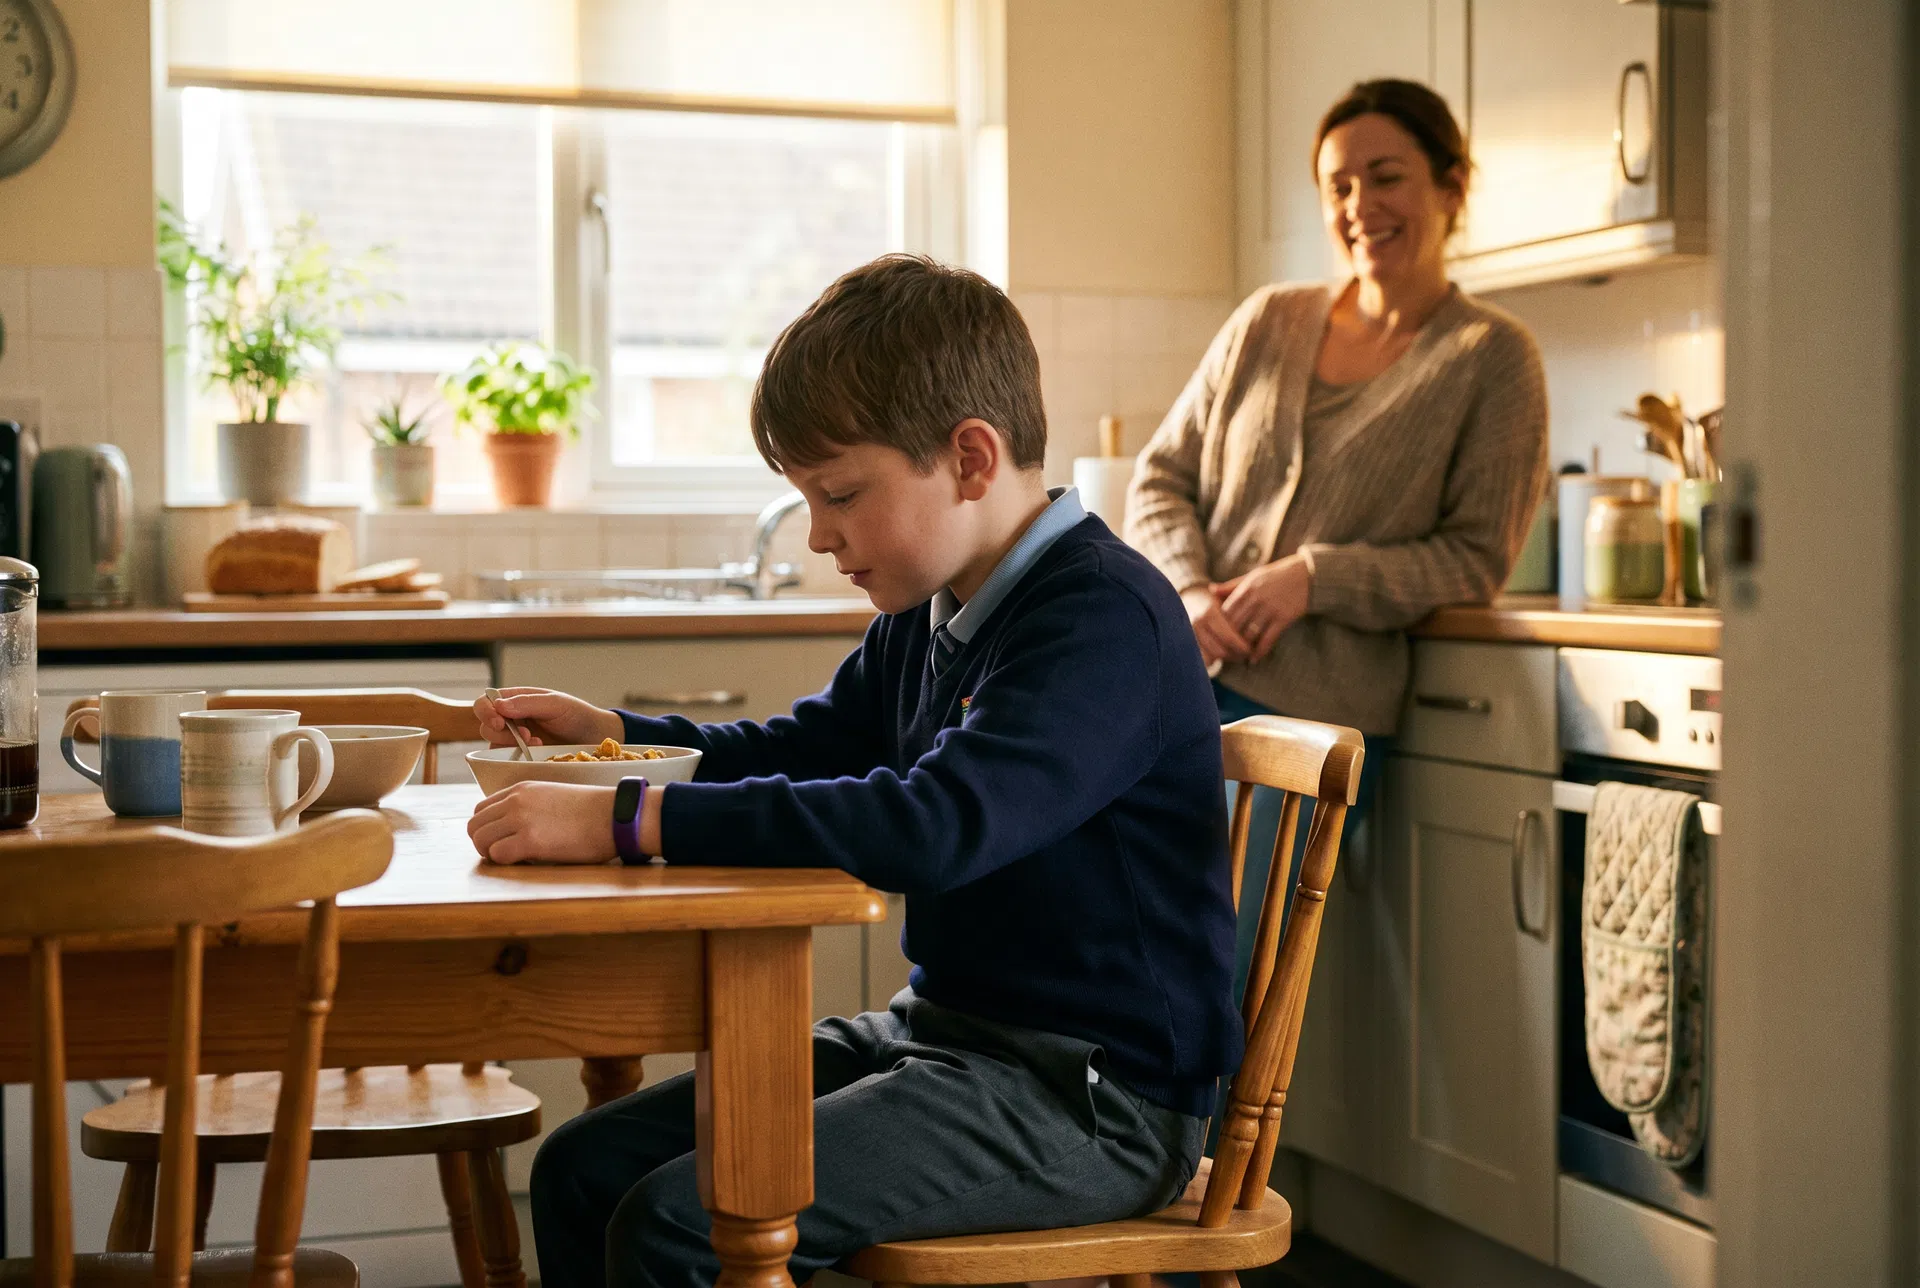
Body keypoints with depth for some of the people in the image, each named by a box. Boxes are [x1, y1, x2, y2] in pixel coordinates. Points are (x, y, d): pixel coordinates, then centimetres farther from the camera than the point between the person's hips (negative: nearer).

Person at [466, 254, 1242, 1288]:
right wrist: (611, 736, 9)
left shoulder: (1103, 620, -21)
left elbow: (937, 824, -35)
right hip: (948, 1035, 9)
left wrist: (631, 820, -34)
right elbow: (809, 751, 26)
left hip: (1091, 1094, -9)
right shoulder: (928, 617, 9)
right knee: (585, 1168, 4)